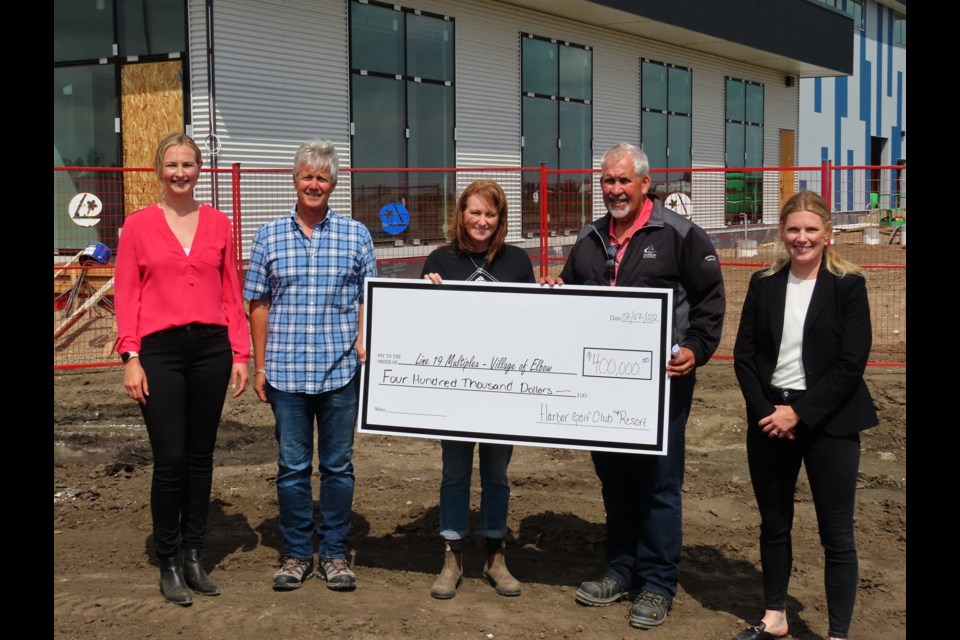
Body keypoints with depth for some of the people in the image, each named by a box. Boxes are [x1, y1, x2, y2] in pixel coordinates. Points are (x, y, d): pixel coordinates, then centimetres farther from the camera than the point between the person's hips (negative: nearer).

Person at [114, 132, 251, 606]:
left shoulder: (218, 223, 8)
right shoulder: (139, 225, 2)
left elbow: (231, 294, 8)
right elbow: (125, 295, 0)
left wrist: (240, 354, 4)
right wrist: (130, 357, -8)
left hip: (210, 348, 3)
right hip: (160, 351, -2)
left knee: (201, 457, 9)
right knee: (170, 459, -2)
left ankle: (193, 556, 22)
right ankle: (168, 563, 14)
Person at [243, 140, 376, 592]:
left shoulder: (355, 235, 4)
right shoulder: (269, 235, 5)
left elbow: (368, 298, 5)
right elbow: (259, 304, 7)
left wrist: (364, 342, -10)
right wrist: (259, 365, 3)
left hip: (341, 370, 0)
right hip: (286, 371, 0)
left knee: (338, 466, 8)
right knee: (292, 466, 8)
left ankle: (334, 553, 20)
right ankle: (295, 554, 20)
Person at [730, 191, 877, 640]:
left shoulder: (847, 285, -5)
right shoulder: (764, 283, 5)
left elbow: (851, 363, -11)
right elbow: (744, 355, 3)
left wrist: (800, 413, -15)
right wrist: (767, 412, -10)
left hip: (828, 422, -4)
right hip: (769, 420, 4)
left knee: (836, 534, 0)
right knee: (773, 525, 14)